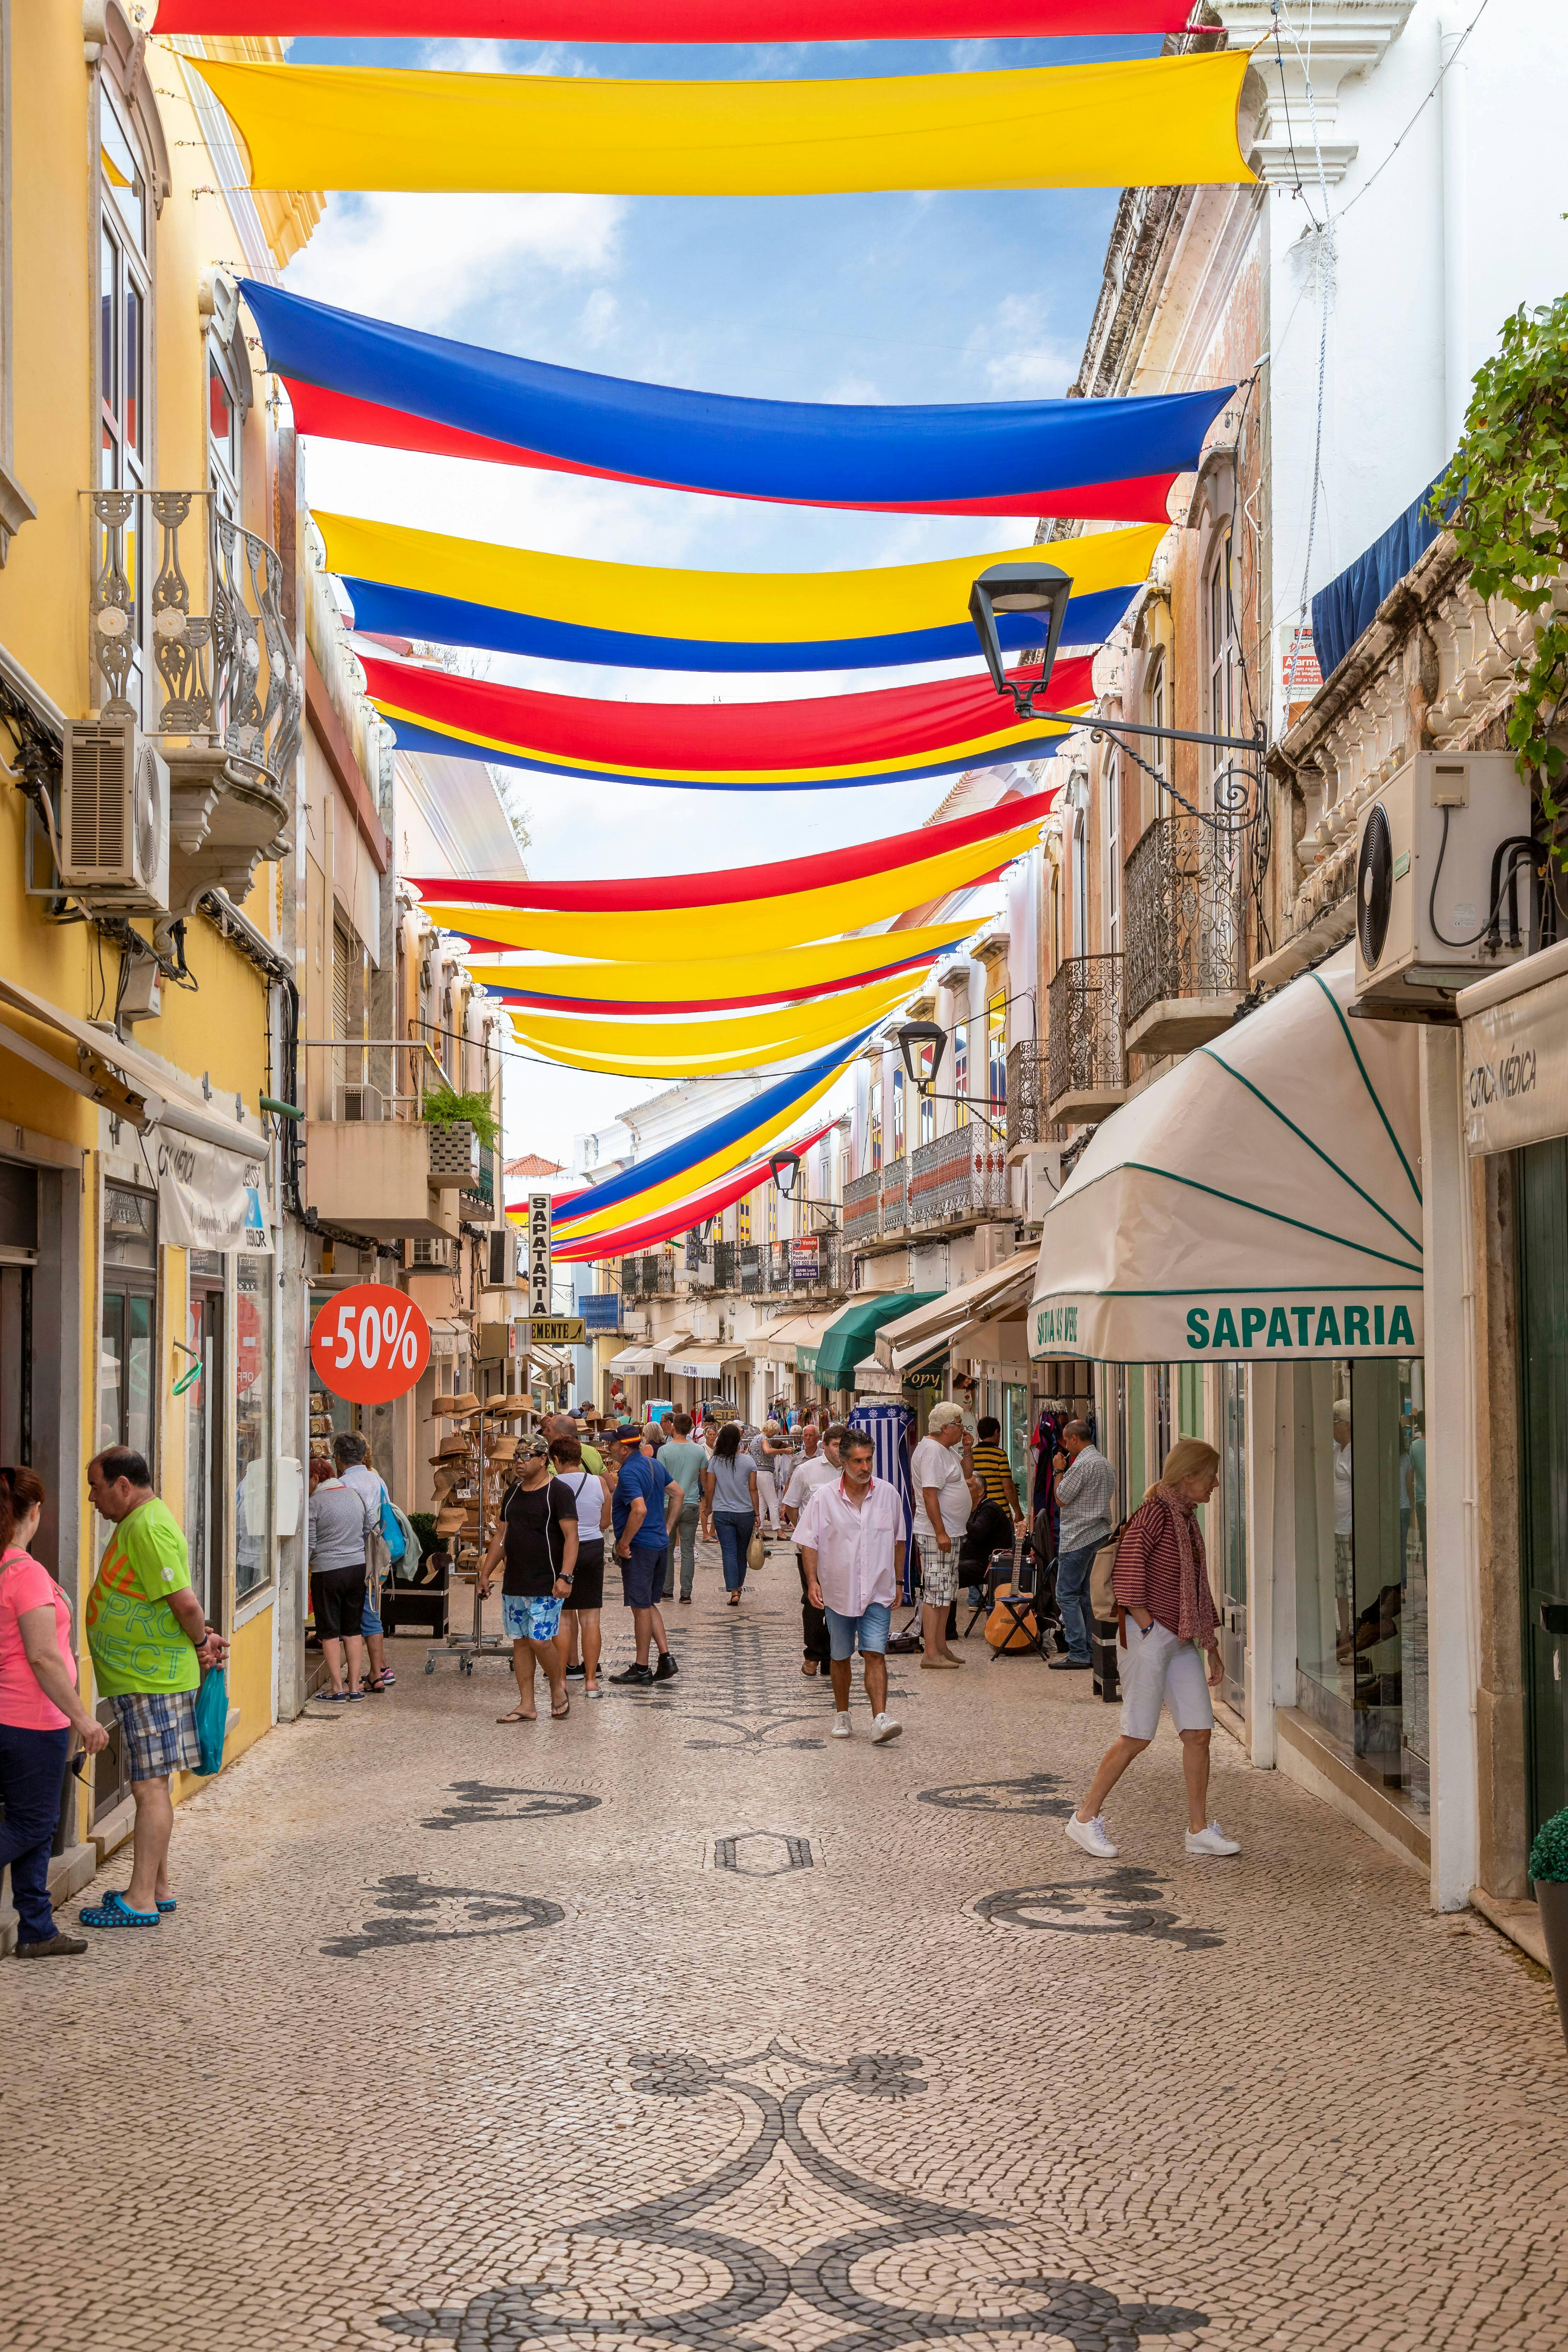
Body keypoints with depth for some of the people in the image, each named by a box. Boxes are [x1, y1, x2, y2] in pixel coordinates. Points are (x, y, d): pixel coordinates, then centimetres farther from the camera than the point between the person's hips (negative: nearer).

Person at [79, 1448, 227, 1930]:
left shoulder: (148, 1529, -19)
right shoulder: (137, 1523, 15)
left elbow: (185, 1603, -22)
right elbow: (181, 1603, 22)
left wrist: (200, 1642, -5)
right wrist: (202, 1638, 11)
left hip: (150, 1683, -10)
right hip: (142, 1678, 10)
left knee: (149, 1787, -6)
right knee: (151, 1786, 15)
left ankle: (142, 1900, -2)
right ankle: (158, 1889, 23)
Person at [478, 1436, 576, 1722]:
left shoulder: (559, 1492, -8)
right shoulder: (514, 1492, 14)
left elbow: (571, 1536, -14)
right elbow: (501, 1535, 19)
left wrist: (565, 1577, -23)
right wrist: (485, 1573, 15)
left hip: (546, 1585, -7)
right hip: (514, 1585, 7)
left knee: (540, 1640, -11)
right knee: (520, 1642, 7)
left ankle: (558, 1690, 14)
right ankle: (526, 1706, 12)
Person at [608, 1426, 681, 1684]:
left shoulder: (629, 1472, -18)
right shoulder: (655, 1464, 10)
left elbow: (640, 1510, -30)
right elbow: (677, 1494, 19)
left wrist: (624, 1544, -20)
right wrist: (666, 1528, 19)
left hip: (639, 1547, -9)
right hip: (660, 1544, 9)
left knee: (641, 1608, 0)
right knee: (649, 1605, 17)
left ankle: (642, 1669, 8)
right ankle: (666, 1660, 12)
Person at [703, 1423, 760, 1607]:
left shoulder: (715, 1462, -5)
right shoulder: (748, 1461, -6)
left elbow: (709, 1489, -2)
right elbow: (753, 1489, -3)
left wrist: (709, 1509, 15)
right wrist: (757, 1514, 5)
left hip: (722, 1514, -1)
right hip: (745, 1514, 1)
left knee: (729, 1552, -1)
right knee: (742, 1552, 16)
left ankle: (734, 1591, -12)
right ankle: (739, 1586, 31)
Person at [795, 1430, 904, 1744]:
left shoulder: (888, 1494, 1)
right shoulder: (823, 1497, -5)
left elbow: (898, 1541, 12)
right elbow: (809, 1543, -2)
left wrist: (898, 1581, 13)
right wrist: (812, 1581, -12)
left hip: (877, 1592, 0)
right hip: (838, 1591, 0)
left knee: (875, 1654, -11)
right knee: (841, 1657, 12)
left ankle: (880, 1718, -18)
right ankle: (841, 1715, 28)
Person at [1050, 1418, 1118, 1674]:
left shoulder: (1082, 1464, -16)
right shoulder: (1105, 1464, 15)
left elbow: (1061, 1499, -13)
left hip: (1077, 1538, -10)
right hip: (1100, 1535, 10)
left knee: (1067, 1595, -6)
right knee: (1087, 1595, 13)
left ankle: (1079, 1655, -10)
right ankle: (1091, 1651, 13)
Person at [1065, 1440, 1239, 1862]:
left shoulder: (1187, 1519, 16)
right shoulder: (1157, 1511, -12)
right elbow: (1130, 1558, -24)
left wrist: (1211, 1644, 22)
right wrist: (1144, 1621, -20)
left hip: (1182, 1640, 8)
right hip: (1152, 1636, -8)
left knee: (1199, 1732, 4)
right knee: (1137, 1737, -3)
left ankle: (1199, 1828, 12)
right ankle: (1086, 1819, 8)